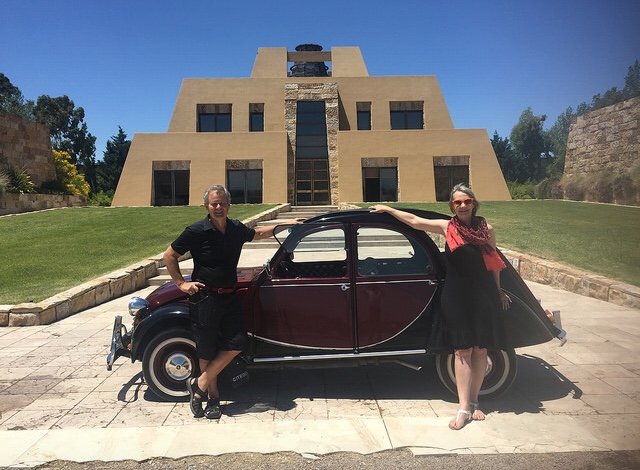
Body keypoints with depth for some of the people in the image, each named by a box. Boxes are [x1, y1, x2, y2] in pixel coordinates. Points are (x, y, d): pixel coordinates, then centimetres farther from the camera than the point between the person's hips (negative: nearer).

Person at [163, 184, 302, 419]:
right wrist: (181, 283, -6)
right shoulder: (196, 231, -11)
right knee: (207, 349, 4)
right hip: (204, 297, -5)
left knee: (236, 343, -1)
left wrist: (285, 223, 22)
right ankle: (213, 396, 22)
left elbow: (258, 233, 25)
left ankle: (199, 384, 13)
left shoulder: (237, 229, 4)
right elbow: (169, 256, -2)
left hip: (229, 296, 5)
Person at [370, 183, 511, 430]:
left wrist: (498, 291, 16)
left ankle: (474, 402, 24)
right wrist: (387, 209, 8)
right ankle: (463, 408, 8)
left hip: (484, 296, 2)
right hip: (457, 297, -1)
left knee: (480, 350, 9)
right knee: (463, 351, 2)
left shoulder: (486, 229, 1)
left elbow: (494, 262, 10)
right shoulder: (446, 227, -3)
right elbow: (414, 221, 3)